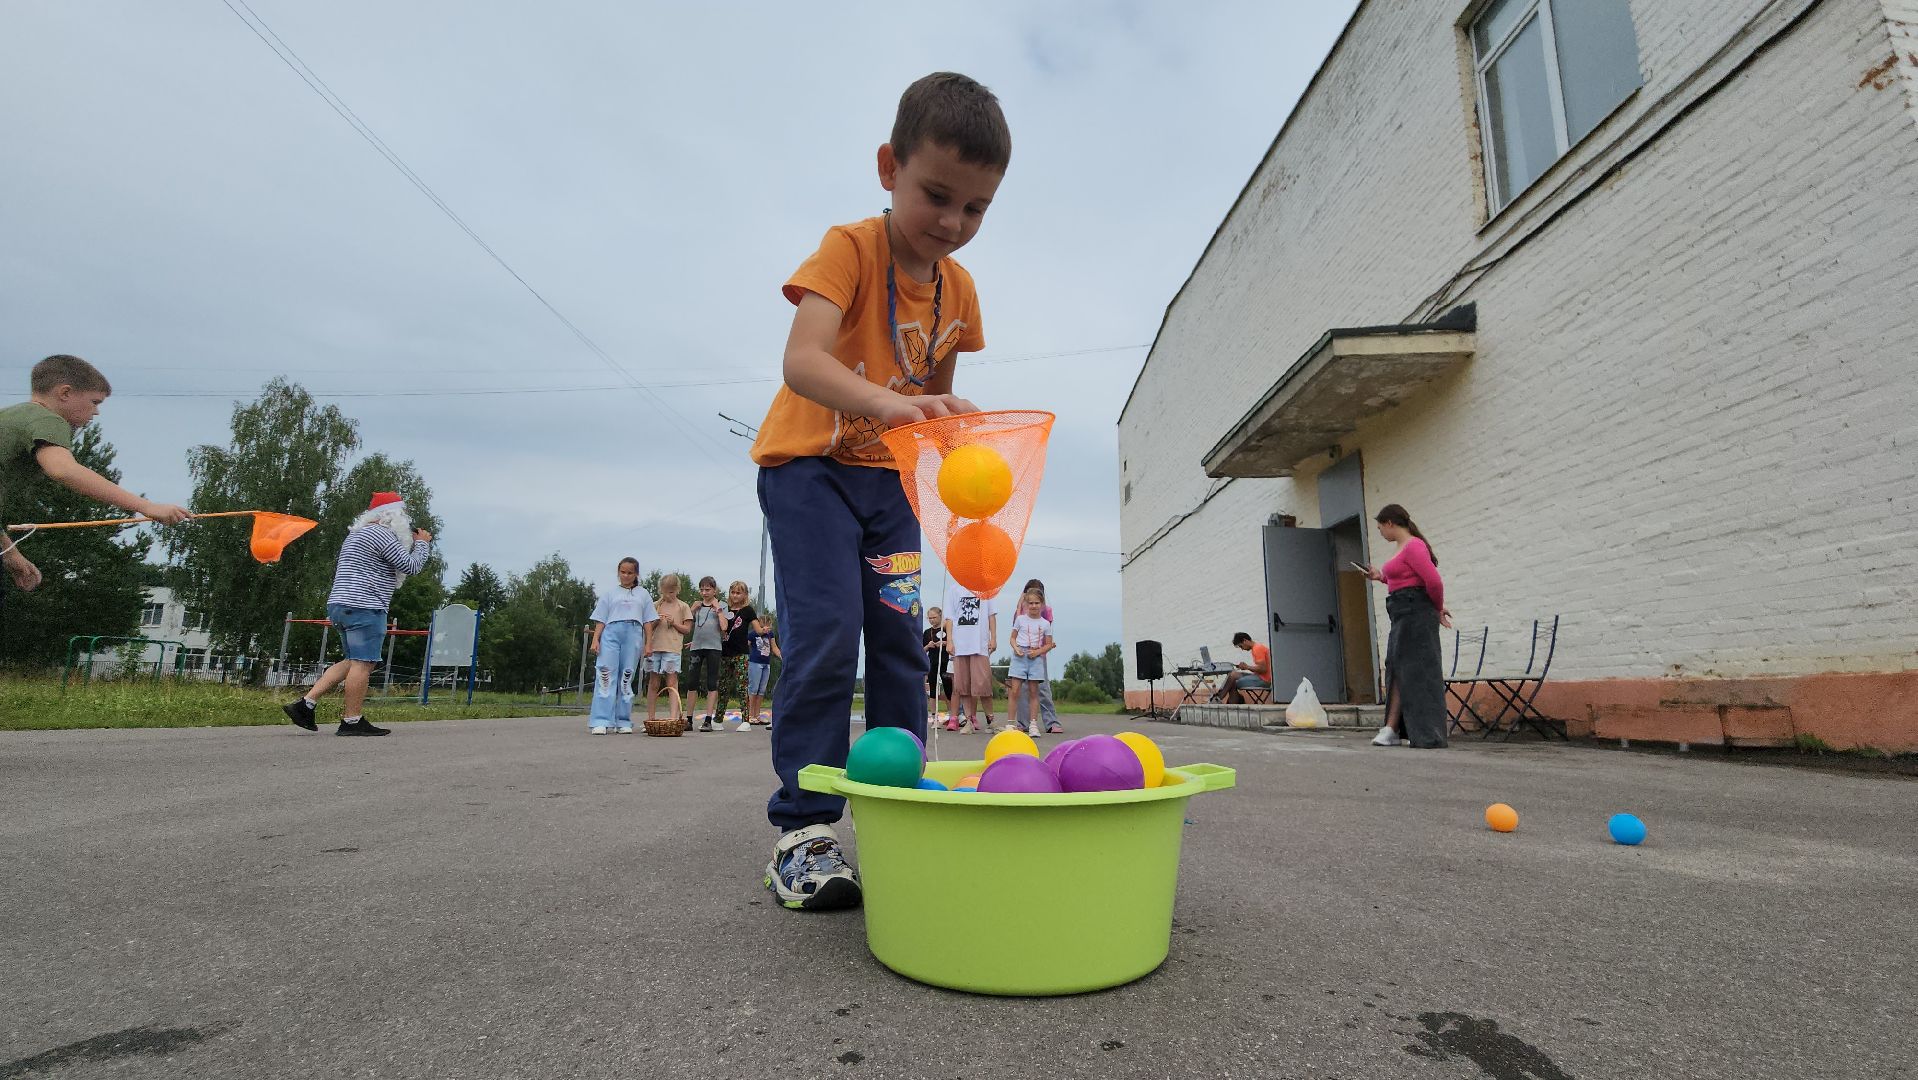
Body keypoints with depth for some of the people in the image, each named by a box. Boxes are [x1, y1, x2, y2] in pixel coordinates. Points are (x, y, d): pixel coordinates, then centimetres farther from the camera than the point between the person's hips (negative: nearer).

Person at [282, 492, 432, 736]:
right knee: (363, 664, -6)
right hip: (364, 608, -10)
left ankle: (305, 703, 13)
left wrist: (412, 543, 18)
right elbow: (411, 566, -12)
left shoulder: (358, 533, 23)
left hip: (341, 606, 10)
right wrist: (422, 543, 5)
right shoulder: (381, 534, -11)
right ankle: (351, 721, -2)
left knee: (354, 662, 18)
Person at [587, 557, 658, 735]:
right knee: (605, 674, -11)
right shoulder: (610, 594, 16)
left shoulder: (642, 594, 17)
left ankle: (623, 721, 4)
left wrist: (648, 643, 5)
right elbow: (600, 620, 12)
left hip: (633, 636, 1)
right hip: (611, 634, 0)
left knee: (627, 677, 0)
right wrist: (595, 640, -2)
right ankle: (601, 721, -14)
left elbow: (648, 621, 13)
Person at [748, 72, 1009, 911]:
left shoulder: (959, 289, 3)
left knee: (900, 640, 3)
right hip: (808, 463, -5)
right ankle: (803, 828, -6)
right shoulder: (849, 248, -15)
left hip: (888, 477, 6)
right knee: (826, 634, -17)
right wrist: (889, 403, -50)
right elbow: (801, 360, -33)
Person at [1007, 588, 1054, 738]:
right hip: (1020, 656, -1)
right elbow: (1013, 637, 10)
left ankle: (1033, 725, 8)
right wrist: (1016, 648, -10)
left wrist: (1038, 651, -9)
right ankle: (1012, 724, -2)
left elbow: (1049, 644, 8)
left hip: (1036, 658, 1)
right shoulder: (1020, 619, 5)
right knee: (1015, 691, -6)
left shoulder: (1045, 624, 6)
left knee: (1033, 692, 4)